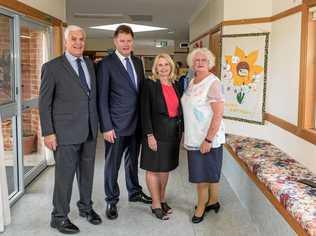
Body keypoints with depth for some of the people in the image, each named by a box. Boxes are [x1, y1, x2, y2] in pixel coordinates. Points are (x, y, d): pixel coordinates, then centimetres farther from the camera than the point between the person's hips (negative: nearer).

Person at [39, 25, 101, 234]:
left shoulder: (89, 64, 10)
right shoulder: (52, 67, -8)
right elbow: (44, 103, -7)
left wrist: (96, 123, 10)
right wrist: (48, 133, -12)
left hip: (90, 130, 6)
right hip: (66, 132, -5)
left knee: (87, 172, 17)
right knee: (64, 175, 3)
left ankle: (86, 207, 36)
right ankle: (59, 217, 21)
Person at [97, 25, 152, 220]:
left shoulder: (138, 62, 9)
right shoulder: (106, 64, -10)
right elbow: (102, 98, -12)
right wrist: (106, 127, -16)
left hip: (137, 123, 6)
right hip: (117, 125, -6)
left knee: (133, 160, 20)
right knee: (112, 164, 7)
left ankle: (134, 192, 38)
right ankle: (112, 200, 23)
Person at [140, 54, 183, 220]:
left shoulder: (176, 85, 8)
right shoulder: (149, 84, -8)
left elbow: (179, 109, 13)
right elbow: (145, 111, -11)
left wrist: (181, 131, 9)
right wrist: (150, 135, -16)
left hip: (173, 133, 5)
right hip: (156, 132, -5)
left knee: (166, 168, 14)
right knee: (154, 169, 5)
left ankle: (162, 199, 29)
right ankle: (156, 204, 16)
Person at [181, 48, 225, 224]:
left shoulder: (213, 83, -15)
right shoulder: (192, 81, 10)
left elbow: (219, 114, -20)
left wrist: (208, 140, -22)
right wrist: (186, 135, 16)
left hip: (207, 138, -8)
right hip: (194, 138, 8)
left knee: (204, 174, 4)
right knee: (199, 173, 16)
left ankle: (201, 206, 21)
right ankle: (213, 202, 33)